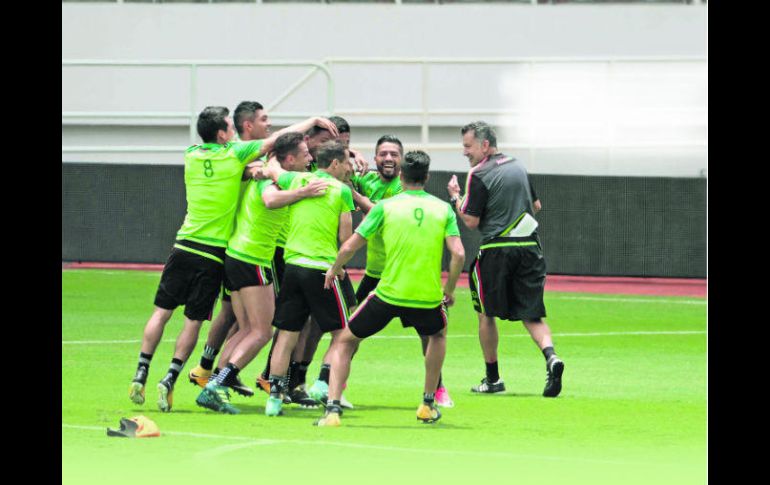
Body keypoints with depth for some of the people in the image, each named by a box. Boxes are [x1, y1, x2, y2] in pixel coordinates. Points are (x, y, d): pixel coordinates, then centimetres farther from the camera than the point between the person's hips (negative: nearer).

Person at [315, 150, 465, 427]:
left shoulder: (385, 207, 0)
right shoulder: (443, 209, 4)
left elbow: (349, 247, 0)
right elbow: (458, 254, -4)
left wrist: (334, 269, 20)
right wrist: (449, 290, 12)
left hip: (388, 294, -2)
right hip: (428, 297, 2)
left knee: (345, 341, 16)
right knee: (438, 334, 36)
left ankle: (333, 408, 1)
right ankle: (428, 405, 35)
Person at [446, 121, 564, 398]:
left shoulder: (479, 175, -9)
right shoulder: (518, 166, 14)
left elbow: (471, 221, -9)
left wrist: (455, 197, 5)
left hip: (496, 250, -5)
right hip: (529, 247, 5)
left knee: (486, 313, 10)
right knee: (531, 314, 6)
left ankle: (493, 379, 14)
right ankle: (551, 357, -22)